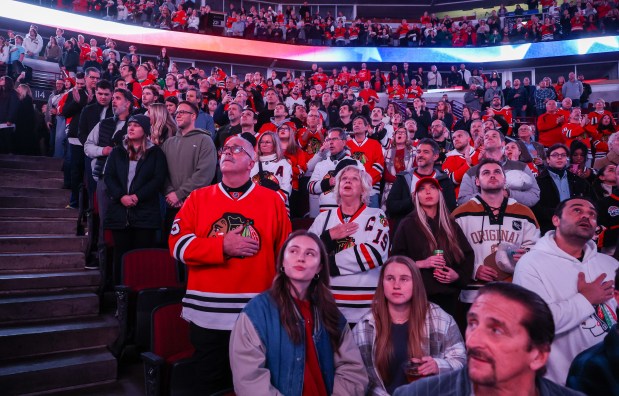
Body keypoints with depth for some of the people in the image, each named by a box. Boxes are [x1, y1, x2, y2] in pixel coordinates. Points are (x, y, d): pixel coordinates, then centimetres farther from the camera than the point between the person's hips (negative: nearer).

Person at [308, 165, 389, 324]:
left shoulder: (376, 216, 0)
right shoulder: (323, 217, 9)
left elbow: (374, 253, -16)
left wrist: (328, 264, -11)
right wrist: (329, 237, -13)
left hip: (365, 306, -2)